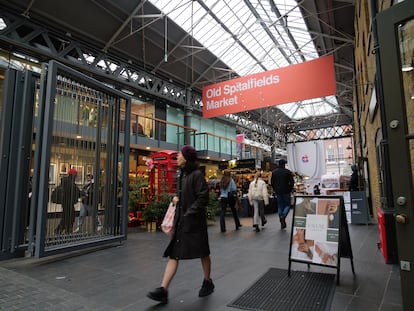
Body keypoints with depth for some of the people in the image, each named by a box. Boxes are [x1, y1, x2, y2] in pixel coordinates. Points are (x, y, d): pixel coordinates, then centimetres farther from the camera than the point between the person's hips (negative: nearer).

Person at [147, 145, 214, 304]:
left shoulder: (197, 174, -14)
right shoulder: (181, 174, 11)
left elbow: (203, 198, -18)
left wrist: (189, 213, -19)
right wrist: (176, 197, 4)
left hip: (194, 221, -7)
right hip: (180, 220, 8)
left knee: (203, 253, 12)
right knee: (173, 254, 4)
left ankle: (208, 283, 33)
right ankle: (163, 290, 6)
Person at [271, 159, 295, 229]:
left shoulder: (274, 172, 5)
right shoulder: (288, 172, -7)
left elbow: (272, 182, 8)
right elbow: (292, 182, -6)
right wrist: (290, 189, 7)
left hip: (278, 192, 4)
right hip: (286, 191, -3)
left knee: (280, 206, 10)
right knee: (287, 205, 10)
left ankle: (282, 223, 11)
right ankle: (283, 215, -18)